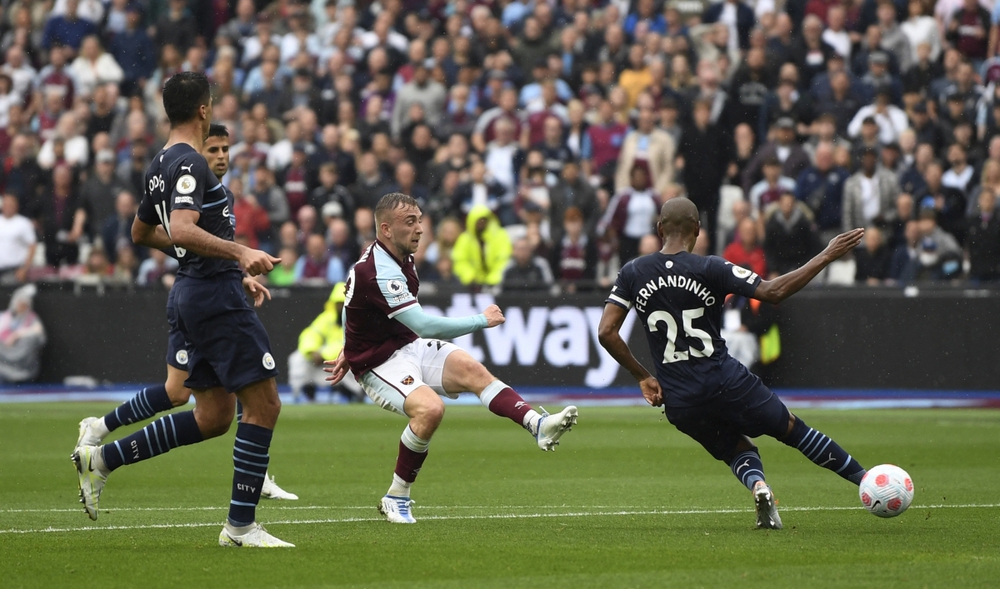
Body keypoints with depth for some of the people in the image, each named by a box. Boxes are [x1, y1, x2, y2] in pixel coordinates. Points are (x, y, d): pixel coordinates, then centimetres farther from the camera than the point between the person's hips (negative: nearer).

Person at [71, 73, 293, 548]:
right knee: (264, 404, -5)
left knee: (213, 416, 14)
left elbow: (142, 232, 29)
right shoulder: (189, 164, -14)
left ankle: (102, 458, 14)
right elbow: (182, 231, -29)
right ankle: (241, 526, -4)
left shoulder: (161, 165, 15)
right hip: (215, 296, -10)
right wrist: (239, 253, -38)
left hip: (189, 296, 10)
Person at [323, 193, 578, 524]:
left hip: (408, 347, 9)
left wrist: (350, 350, 29)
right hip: (380, 365, -9)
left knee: (471, 369, -16)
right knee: (430, 408, -32)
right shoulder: (378, 273, -26)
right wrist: (481, 321, -22)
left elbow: (351, 303, 22)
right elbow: (424, 325, -30)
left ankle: (537, 425, -30)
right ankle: (396, 498, -16)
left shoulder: (396, 259, 7)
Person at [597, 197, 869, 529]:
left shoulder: (632, 274, 3)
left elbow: (606, 332, -2)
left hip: (678, 401, 3)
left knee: (739, 452, 22)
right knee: (792, 429, 16)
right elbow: (773, 292, -12)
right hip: (725, 382, -3)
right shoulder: (710, 269, -8)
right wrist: (826, 257, -5)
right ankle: (864, 479, 23)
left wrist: (643, 377, 9)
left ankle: (756, 485, -11)